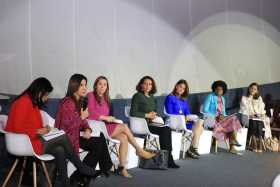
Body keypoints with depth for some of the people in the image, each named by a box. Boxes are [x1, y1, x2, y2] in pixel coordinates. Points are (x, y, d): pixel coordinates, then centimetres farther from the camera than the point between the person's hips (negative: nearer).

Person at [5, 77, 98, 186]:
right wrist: (38, 131, -15)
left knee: (59, 150, -13)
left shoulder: (33, 103, 15)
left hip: (34, 139, 10)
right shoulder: (24, 102, -15)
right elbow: (18, 128, -20)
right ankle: (82, 169, -4)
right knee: (63, 138, -18)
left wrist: (43, 129, 3)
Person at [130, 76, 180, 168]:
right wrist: (147, 115, -12)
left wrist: (153, 115, 2)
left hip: (151, 122, 7)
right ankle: (168, 160, -14)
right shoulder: (137, 96, -2)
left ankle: (168, 159, -18)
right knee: (164, 130, -24)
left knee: (167, 129, -20)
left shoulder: (152, 97, 20)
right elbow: (133, 113, -11)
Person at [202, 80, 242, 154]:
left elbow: (223, 112, 19)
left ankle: (232, 147, -21)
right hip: (211, 119, -6)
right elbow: (204, 110, -10)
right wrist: (215, 116, -17)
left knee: (233, 119, -19)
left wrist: (223, 116, -6)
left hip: (221, 119, 6)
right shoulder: (210, 96, -3)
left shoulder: (222, 99, 17)